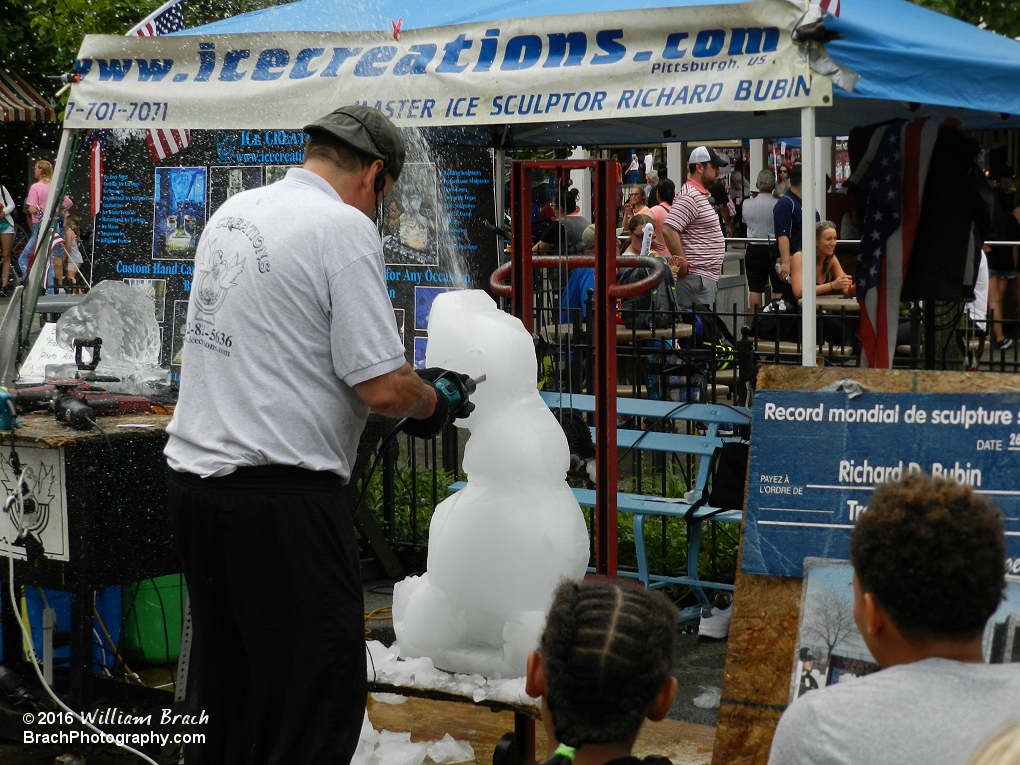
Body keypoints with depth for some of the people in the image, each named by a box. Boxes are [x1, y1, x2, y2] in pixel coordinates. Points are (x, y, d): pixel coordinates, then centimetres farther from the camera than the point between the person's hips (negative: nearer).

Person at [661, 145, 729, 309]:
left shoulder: (703, 195, 18)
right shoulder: (690, 197, -15)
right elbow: (668, 230, -26)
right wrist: (682, 264, -21)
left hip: (708, 277, 10)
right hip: (696, 277, -10)